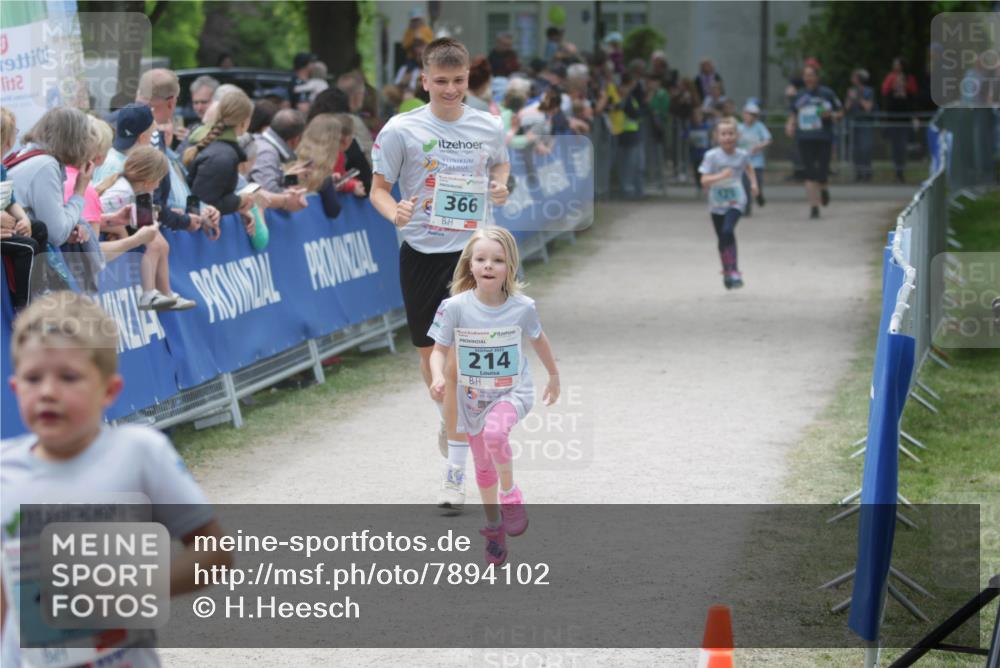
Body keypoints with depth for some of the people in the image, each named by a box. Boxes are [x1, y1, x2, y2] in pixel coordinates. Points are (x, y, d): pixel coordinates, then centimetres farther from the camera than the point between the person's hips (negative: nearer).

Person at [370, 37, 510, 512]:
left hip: (470, 253, -1)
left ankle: (456, 473, -5)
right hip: (420, 253, 1)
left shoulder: (489, 127, 1)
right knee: (429, 354, 12)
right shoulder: (402, 129, -5)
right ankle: (450, 419, 45)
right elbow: (378, 188, 0)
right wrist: (395, 212, -21)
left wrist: (499, 186, -1)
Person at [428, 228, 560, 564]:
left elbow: (538, 339, 5)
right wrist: (437, 378, -31)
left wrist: (554, 377, 18)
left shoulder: (521, 307, -15)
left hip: (513, 391, -2)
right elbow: (440, 349, -9)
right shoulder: (455, 307, -18)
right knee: (483, 465, 16)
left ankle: (510, 493, -9)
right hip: (473, 396, 2)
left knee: (494, 432, -34)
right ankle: (493, 526, 39)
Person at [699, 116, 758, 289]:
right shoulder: (712, 156, -10)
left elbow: (749, 168, 23)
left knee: (728, 231, -23)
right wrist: (720, 176, -29)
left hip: (735, 201, -1)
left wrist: (753, 183, 11)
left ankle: (734, 272, -20)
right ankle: (727, 271, 32)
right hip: (717, 203, 1)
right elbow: (704, 180, -15)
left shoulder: (742, 155, -2)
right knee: (723, 238, 12)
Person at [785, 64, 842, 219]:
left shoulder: (827, 94, 2)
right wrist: (790, 125, 3)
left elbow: (840, 113, 9)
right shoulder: (799, 96, 10)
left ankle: (823, 189, 32)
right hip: (804, 139, 2)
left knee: (821, 174, -4)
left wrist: (831, 115, -12)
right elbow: (793, 114, 22)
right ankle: (814, 206, 1)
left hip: (824, 138, -2)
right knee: (810, 174, -4)